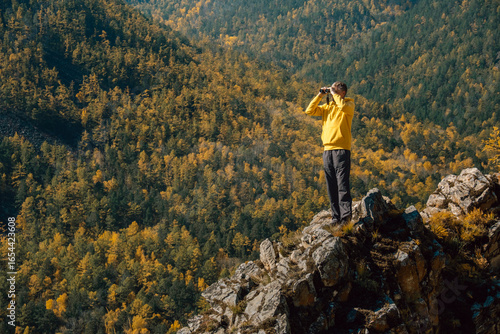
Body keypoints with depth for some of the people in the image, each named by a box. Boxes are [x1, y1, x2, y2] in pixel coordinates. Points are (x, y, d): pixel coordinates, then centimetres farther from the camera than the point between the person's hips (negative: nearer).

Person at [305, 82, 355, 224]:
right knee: (331, 186, 5)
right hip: (327, 149, 6)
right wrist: (320, 95, 8)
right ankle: (336, 216, 9)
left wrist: (334, 94, -6)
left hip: (341, 149, -6)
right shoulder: (327, 106, 20)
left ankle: (346, 214, -15)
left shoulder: (349, 103, 4)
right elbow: (310, 111, 12)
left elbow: (344, 107, -19)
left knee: (342, 184, -13)